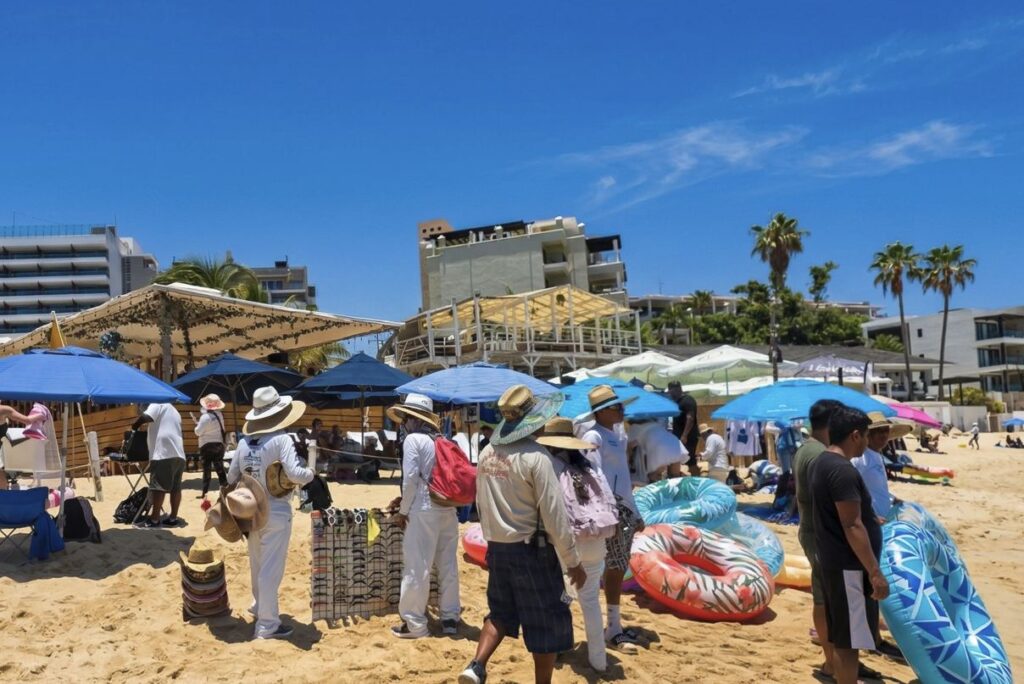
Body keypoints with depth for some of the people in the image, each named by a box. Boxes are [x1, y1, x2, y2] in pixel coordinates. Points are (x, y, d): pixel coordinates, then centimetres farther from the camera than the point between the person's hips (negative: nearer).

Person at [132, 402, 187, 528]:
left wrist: (135, 426, 2)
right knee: (176, 487, 8)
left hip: (163, 453, -8)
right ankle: (173, 518, 10)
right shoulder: (174, 410, 29)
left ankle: (154, 519, -5)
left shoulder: (157, 405, 2)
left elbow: (145, 417, -15)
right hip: (178, 453, 8)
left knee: (158, 487, -6)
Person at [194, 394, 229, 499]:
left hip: (207, 446, -6)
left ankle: (204, 493, 3)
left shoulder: (205, 417, -17)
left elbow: (198, 432, -13)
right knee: (220, 469, 8)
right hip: (219, 444, 6)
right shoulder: (220, 415, 6)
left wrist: (197, 425, 4)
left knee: (206, 470, 0)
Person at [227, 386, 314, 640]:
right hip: (276, 512, -7)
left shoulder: (244, 441, 2)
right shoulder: (281, 439, -17)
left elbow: (231, 478, 7)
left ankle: (259, 606, 43)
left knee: (258, 565, 24)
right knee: (271, 568, 0)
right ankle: (267, 625, 4)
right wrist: (310, 474, -5)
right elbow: (295, 474, -25)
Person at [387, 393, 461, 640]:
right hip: (448, 509, 8)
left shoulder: (413, 439, -6)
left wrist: (403, 511, -2)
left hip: (424, 510, -7)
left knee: (416, 567, 0)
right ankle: (450, 618, 19)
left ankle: (414, 623, 5)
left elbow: (411, 478, -13)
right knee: (448, 565, 12)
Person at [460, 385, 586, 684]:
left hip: (497, 548, 7)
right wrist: (573, 560, -9)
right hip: (532, 550, -7)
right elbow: (554, 515, -18)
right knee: (547, 622, 9)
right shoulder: (535, 456, -19)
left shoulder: (487, 454, 2)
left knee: (501, 613, 22)